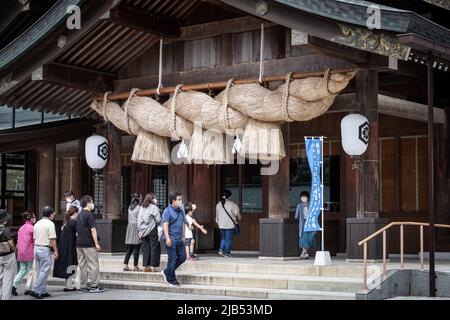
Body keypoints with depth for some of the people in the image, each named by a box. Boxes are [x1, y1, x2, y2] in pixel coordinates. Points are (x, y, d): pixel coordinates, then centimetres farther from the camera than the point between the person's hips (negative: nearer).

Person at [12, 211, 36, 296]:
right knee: (30, 270, 4)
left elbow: (18, 241, 17)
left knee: (22, 270, 13)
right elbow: (35, 241, -9)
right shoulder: (31, 228, -10)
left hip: (21, 253, 7)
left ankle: (14, 286, 1)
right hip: (29, 252, -7)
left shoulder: (21, 228, 12)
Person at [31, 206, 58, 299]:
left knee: (40, 271, 12)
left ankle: (42, 291, 15)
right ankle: (36, 290, -11)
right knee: (44, 271, -5)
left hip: (36, 248, 8)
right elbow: (52, 239, -14)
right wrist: (56, 251, -8)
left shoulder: (37, 223, 12)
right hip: (45, 249, -8)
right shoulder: (50, 224, -10)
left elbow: (34, 238, 16)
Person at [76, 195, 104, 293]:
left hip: (79, 244, 8)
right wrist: (96, 243, -13)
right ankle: (94, 286, -1)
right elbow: (93, 230, -15)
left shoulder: (79, 215, 13)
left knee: (82, 265, 10)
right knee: (93, 265, -2)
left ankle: (83, 286, 12)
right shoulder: (89, 214, -11)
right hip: (89, 244, -8)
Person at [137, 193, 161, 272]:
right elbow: (158, 220, -9)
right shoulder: (154, 207, -7)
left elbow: (139, 219, 9)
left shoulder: (142, 207, 9)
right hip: (152, 230, -6)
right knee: (154, 248, 0)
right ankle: (153, 266, -2)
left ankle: (146, 266, 9)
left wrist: (140, 230, 12)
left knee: (145, 248, 9)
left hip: (143, 231, 6)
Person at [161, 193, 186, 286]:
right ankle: (171, 280, 8)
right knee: (172, 259, -4)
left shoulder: (181, 211, 14)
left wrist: (184, 236, 21)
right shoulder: (168, 211, -9)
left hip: (179, 240, 8)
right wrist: (167, 238, -21)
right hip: (171, 240, -8)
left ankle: (167, 272, 22)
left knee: (182, 257, 7)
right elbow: (165, 224, -15)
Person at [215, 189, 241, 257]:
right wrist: (238, 218, 15)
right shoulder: (232, 204, -11)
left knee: (223, 238, 18)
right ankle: (227, 252, 3)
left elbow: (217, 215, 12)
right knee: (229, 239, 3)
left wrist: (218, 222, 24)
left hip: (221, 225, 5)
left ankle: (221, 249, 2)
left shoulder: (218, 204, 5)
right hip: (230, 224, -5)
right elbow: (237, 214, -5)